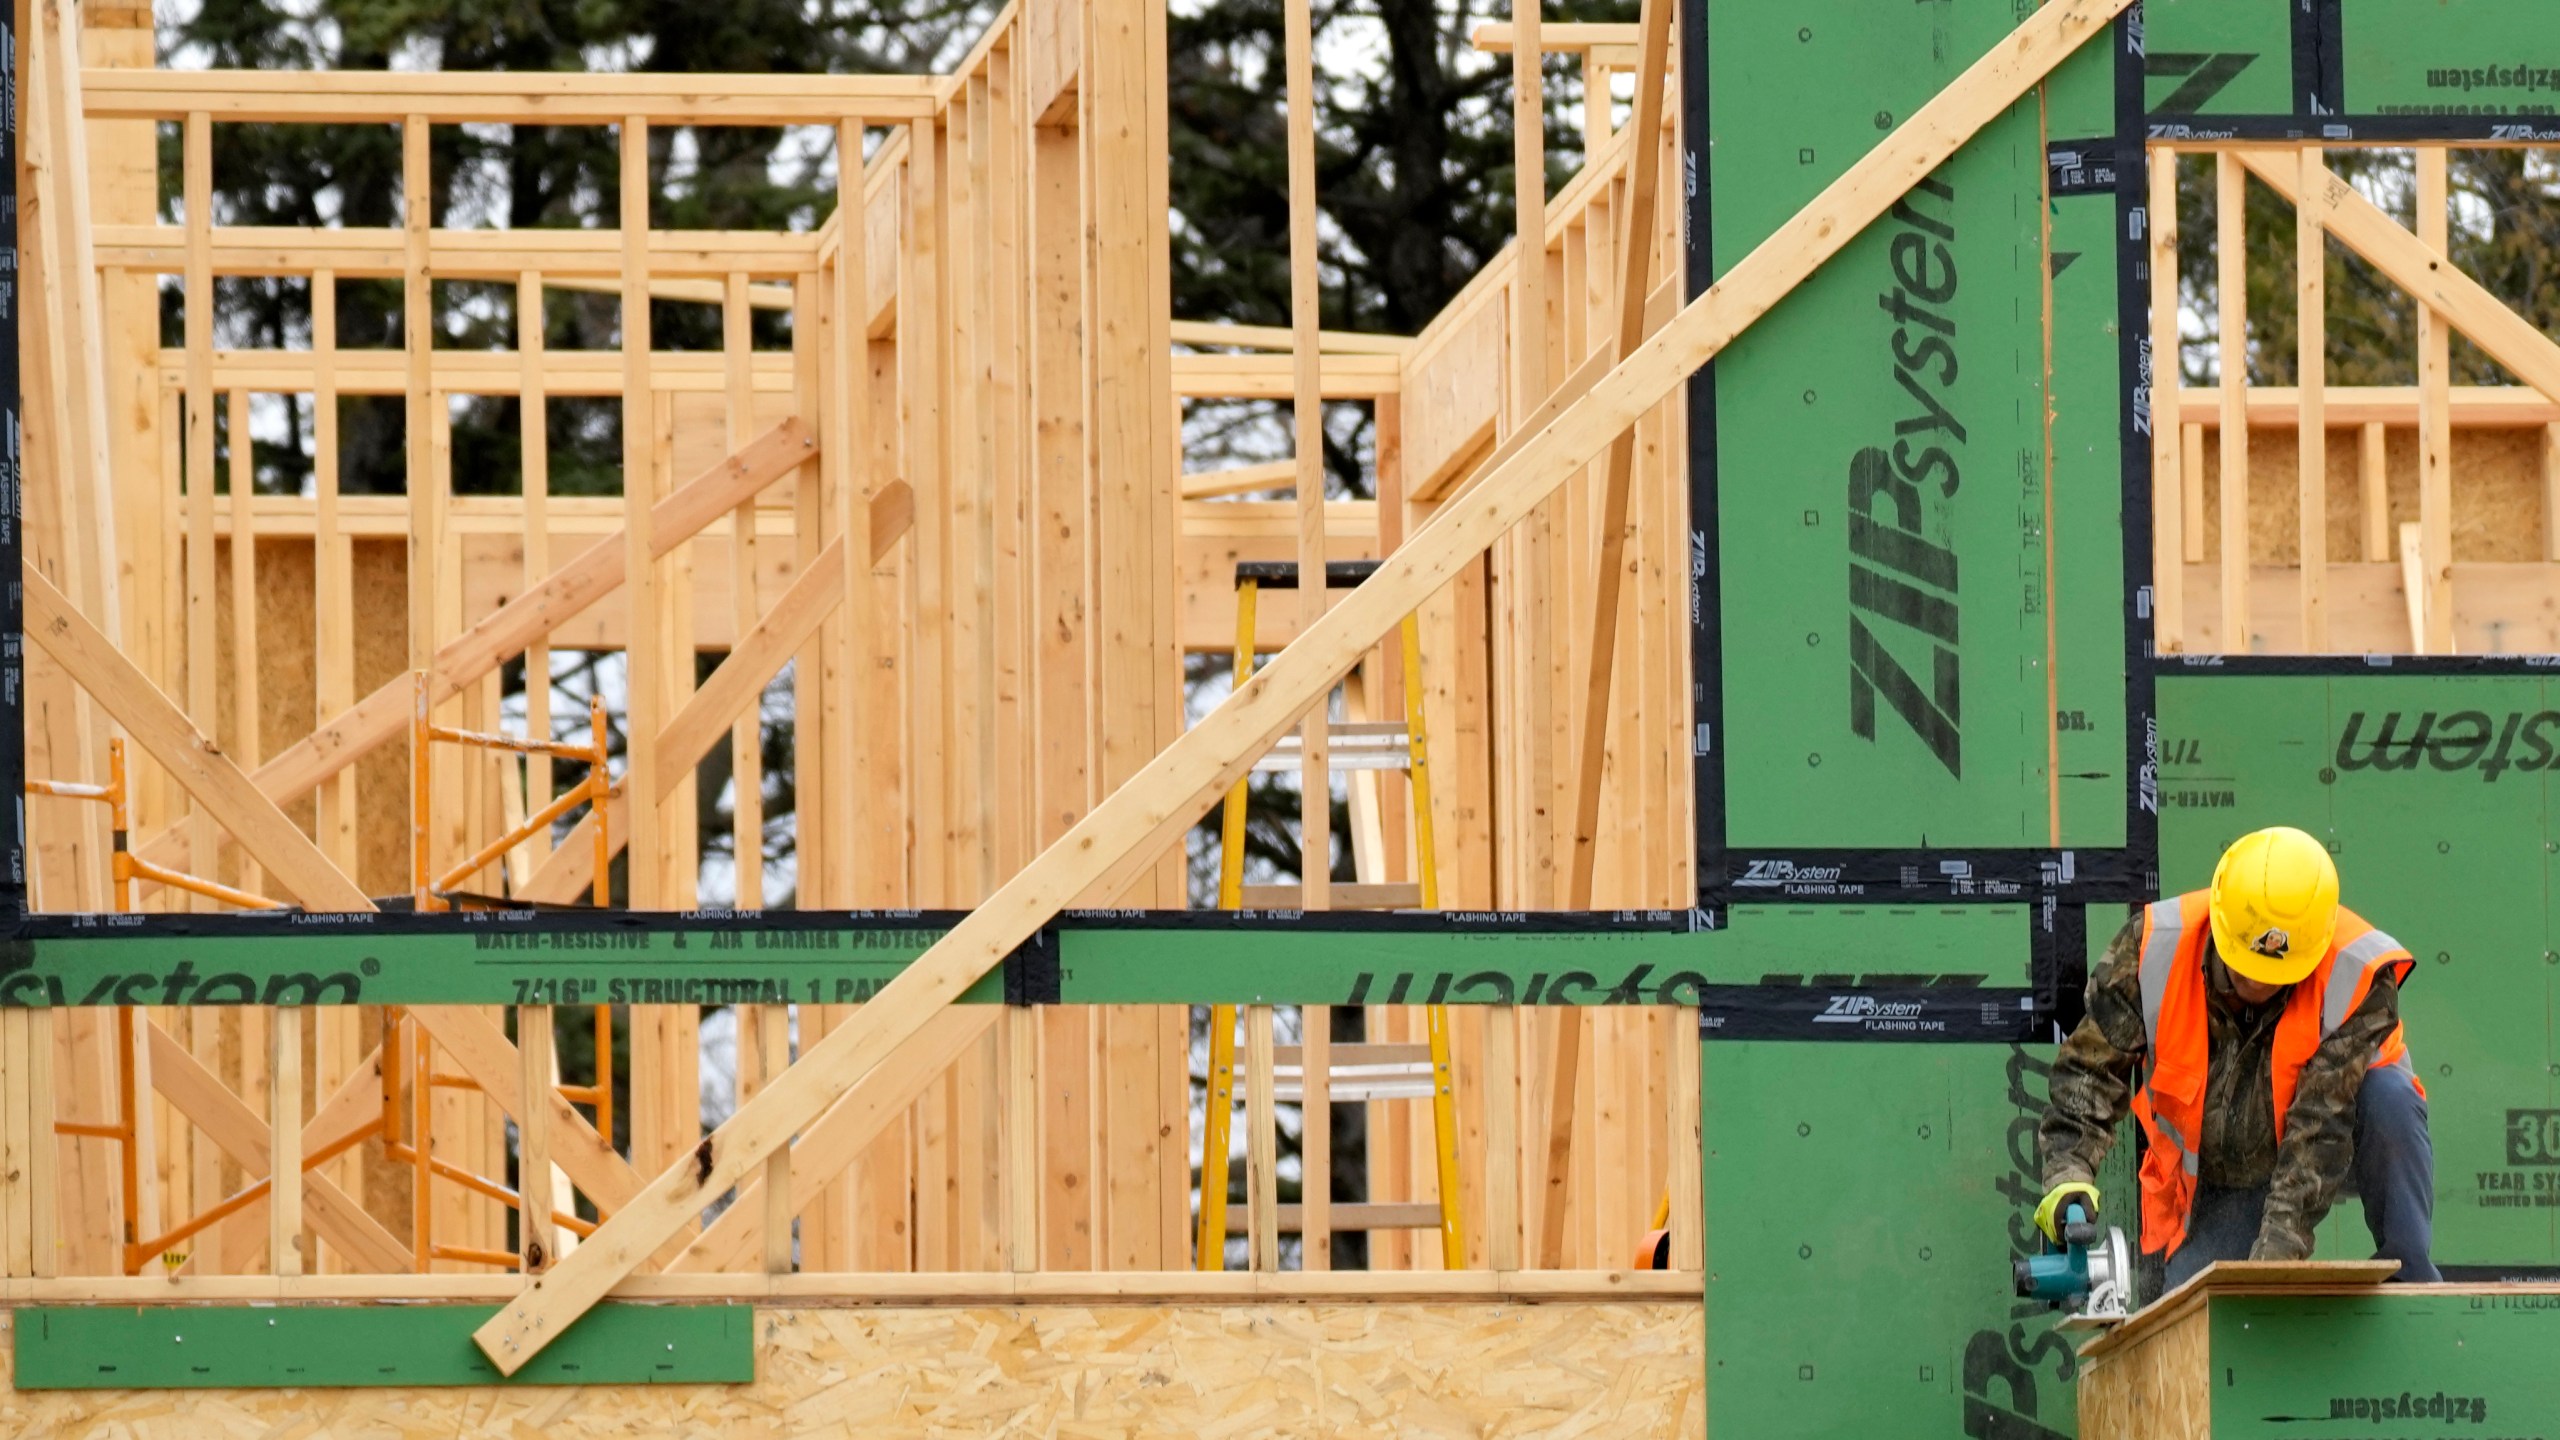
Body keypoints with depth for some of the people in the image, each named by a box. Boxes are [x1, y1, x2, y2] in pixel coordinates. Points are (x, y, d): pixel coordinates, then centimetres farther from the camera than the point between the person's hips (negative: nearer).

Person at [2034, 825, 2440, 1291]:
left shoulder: (2357, 978, -30)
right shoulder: (2155, 946, -24)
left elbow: (2321, 1133, -34)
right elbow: (2091, 1066, -16)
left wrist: (2277, 1250, -42)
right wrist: (2069, 1172, -32)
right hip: (2216, 1180, 1)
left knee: (2389, 1098, -33)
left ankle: (2410, 1283, -18)